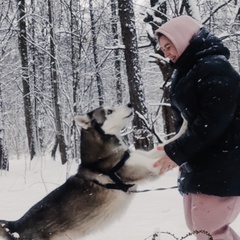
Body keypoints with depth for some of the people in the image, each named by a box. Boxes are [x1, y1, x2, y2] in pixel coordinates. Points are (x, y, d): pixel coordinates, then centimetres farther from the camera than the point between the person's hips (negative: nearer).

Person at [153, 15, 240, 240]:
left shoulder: (215, 68, -16)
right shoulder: (185, 72, 14)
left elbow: (213, 121, -23)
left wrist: (176, 152, -20)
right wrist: (178, 151, 8)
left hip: (220, 165, -10)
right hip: (198, 161, 10)